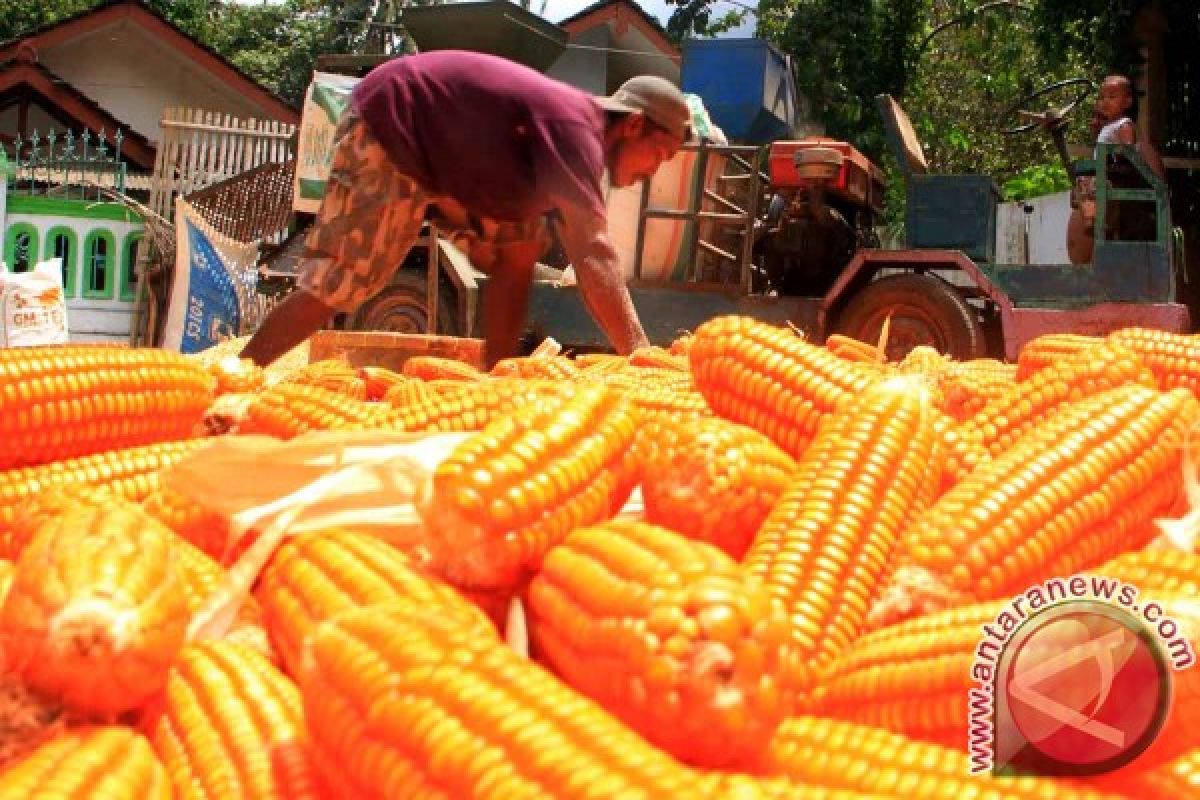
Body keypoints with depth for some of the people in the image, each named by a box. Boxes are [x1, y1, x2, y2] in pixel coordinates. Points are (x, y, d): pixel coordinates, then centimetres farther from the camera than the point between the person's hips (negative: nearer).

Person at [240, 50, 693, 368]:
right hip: (388, 125, -10)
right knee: (336, 285, -12)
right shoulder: (575, 127, -27)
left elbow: (583, 257, 6)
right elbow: (593, 255, -38)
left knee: (519, 251, 1)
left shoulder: (572, 130, 3)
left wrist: (637, 355, 2)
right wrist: (639, 356, -41)